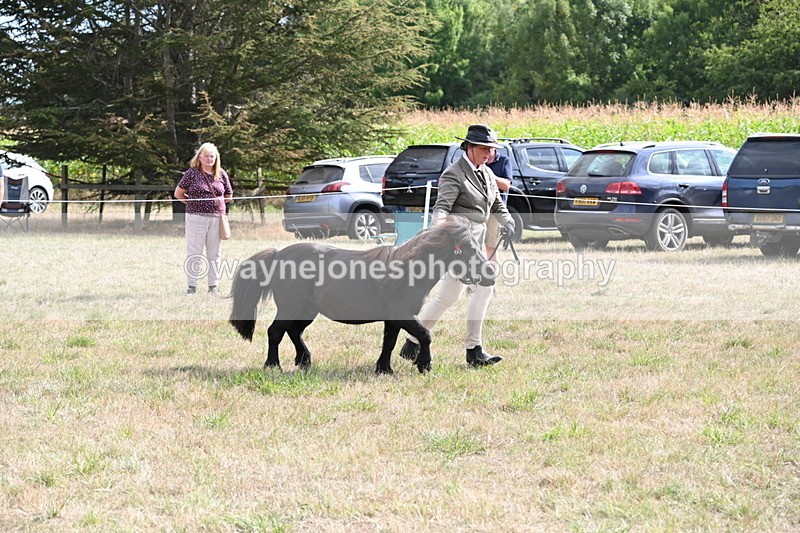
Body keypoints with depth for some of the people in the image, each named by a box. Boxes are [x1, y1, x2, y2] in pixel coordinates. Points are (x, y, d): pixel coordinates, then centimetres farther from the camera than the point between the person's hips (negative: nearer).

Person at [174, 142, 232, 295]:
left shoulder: (221, 174, 9)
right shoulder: (192, 173, 1)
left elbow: (229, 196, 19)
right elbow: (178, 194, 7)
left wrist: (219, 201, 7)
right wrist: (193, 203, 6)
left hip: (216, 218, 3)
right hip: (196, 217, -3)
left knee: (214, 253, 7)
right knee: (194, 253, -1)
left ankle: (213, 285, 13)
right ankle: (192, 285, 3)